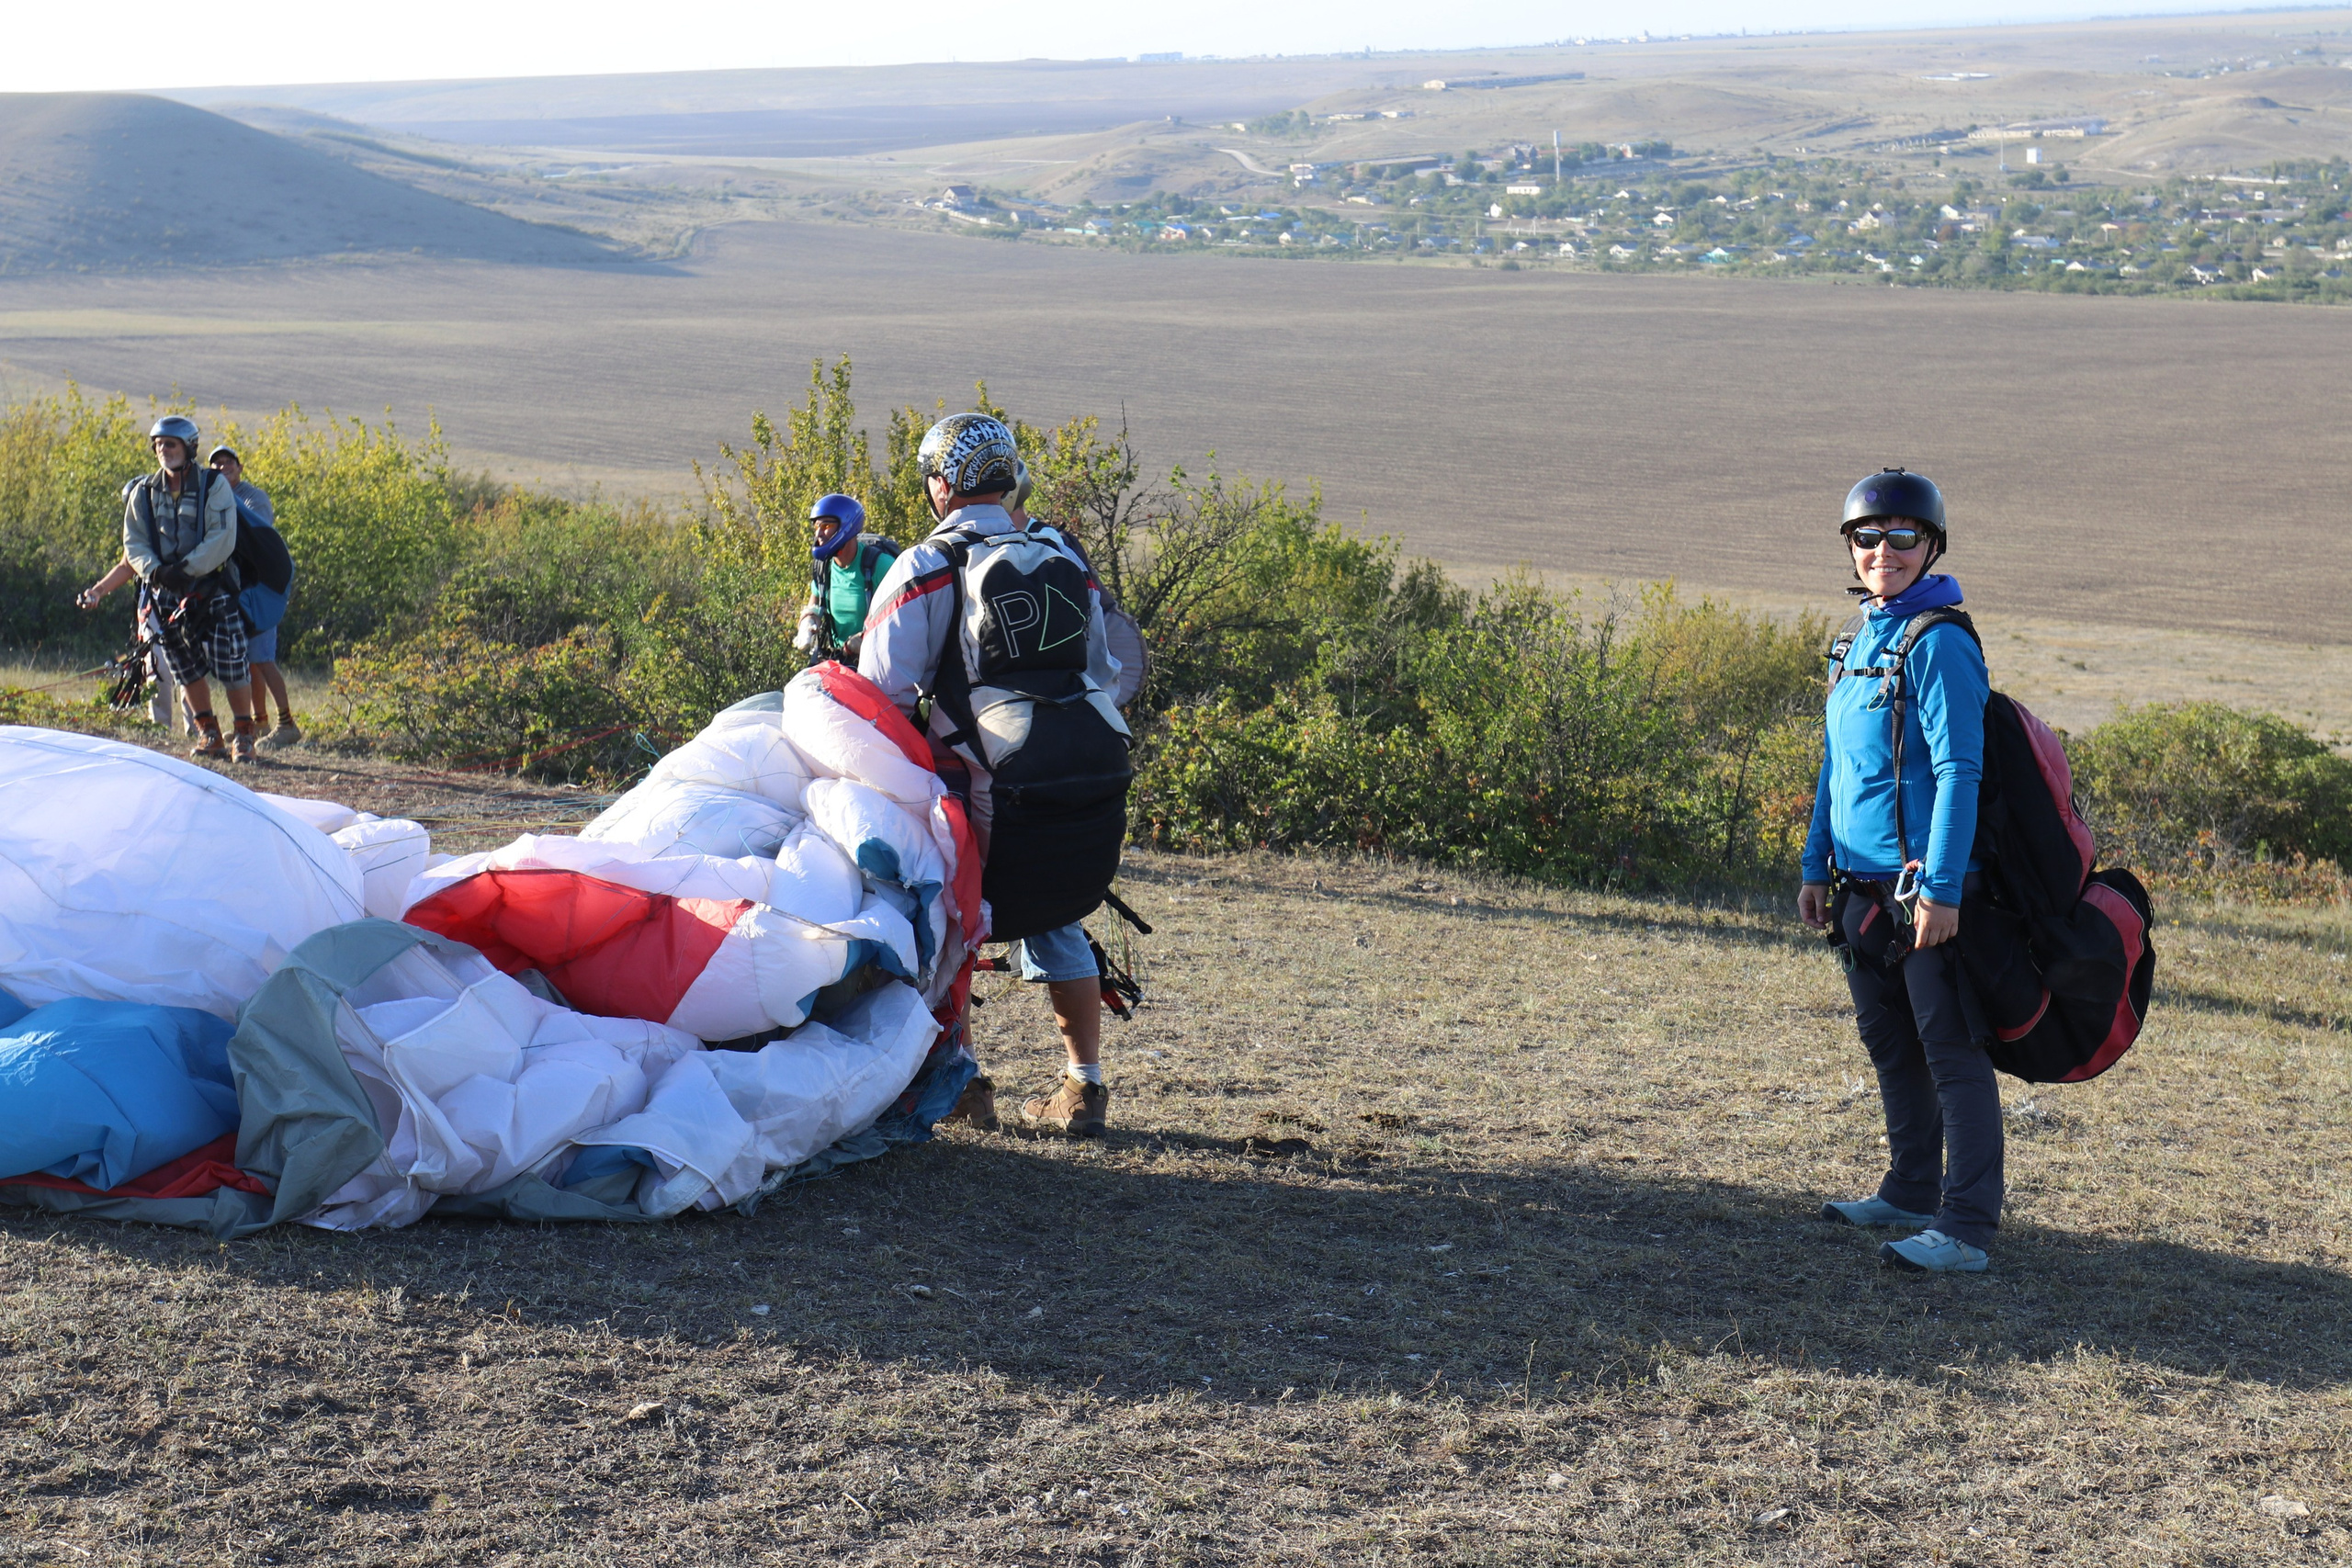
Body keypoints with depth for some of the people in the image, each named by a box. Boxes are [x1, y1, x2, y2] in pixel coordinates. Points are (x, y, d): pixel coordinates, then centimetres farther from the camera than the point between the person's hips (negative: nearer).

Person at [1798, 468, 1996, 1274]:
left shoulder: (1939, 643, -13)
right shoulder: (1863, 638, 14)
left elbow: (1958, 772, -18)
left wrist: (1941, 888, -22)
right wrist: (1817, 867, 19)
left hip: (1922, 886, -9)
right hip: (1863, 886, 9)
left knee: (1950, 1051, -5)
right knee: (1888, 1041, 17)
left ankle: (1966, 1227, -3)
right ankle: (1912, 1191, 31)